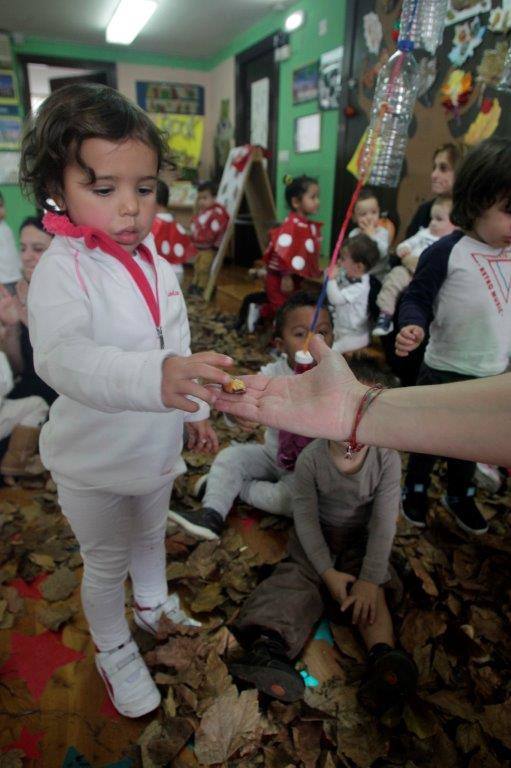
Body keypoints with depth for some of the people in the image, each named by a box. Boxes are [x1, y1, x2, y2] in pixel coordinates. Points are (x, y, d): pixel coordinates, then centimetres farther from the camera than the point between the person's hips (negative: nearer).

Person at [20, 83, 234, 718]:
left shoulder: (156, 266, -3)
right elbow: (64, 358, -46)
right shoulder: (60, 272, -26)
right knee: (106, 563, 17)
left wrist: (194, 411, 14)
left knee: (151, 534, 28)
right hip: (94, 464, -5)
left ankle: (153, 604, 57)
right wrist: (157, 379, -63)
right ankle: (113, 652, 45)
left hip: (157, 447, 6)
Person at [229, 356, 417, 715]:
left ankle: (384, 657, -39)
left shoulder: (387, 459, -18)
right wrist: (327, 571, -20)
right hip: (316, 537, 0)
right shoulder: (311, 459, -20)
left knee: (371, 591, -21)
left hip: (363, 538, 1)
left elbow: (384, 523, -17)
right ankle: (271, 643, -39)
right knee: (297, 578, -22)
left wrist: (371, 578, -23)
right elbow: (306, 518, -14)